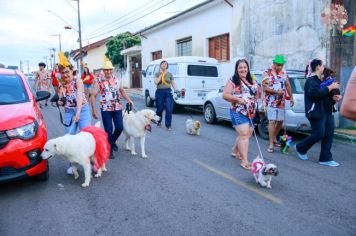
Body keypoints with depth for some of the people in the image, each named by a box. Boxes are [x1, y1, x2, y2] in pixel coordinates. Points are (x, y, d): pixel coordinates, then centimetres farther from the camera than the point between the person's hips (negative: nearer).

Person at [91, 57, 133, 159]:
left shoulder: (117, 79, 5)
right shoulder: (98, 81, -7)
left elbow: (122, 91, 18)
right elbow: (93, 96, -6)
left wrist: (128, 100, 3)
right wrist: (94, 110, -11)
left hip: (117, 108, 4)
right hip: (105, 109, -3)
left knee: (120, 127, 4)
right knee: (108, 130, -1)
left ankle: (113, 141, 34)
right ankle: (110, 150, 14)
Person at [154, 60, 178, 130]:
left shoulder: (169, 74, 8)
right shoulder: (157, 74, 8)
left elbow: (173, 83, 5)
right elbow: (156, 82, -7)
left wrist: (176, 89, -12)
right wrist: (161, 74, -7)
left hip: (168, 92, 0)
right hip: (159, 92, 0)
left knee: (169, 109, -10)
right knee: (159, 108, 9)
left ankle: (168, 125, -4)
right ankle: (159, 121, 34)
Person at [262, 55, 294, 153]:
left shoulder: (284, 73, 11)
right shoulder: (267, 73, -6)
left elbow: (288, 85, 14)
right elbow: (265, 88, -13)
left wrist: (291, 97, 8)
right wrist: (276, 91, -22)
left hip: (281, 102, 6)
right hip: (271, 102, -6)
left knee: (280, 121, 10)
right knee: (272, 121, -12)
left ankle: (274, 138, 29)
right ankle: (271, 144, -10)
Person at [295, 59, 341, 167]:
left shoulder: (321, 80, 19)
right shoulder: (311, 80, -11)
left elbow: (325, 94, 25)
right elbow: (316, 93, -26)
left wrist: (336, 96, 6)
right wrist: (330, 87, -18)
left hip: (327, 111, 9)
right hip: (316, 112, -9)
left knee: (329, 134, 5)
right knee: (319, 134, -7)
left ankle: (325, 159, 11)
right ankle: (300, 148, 16)